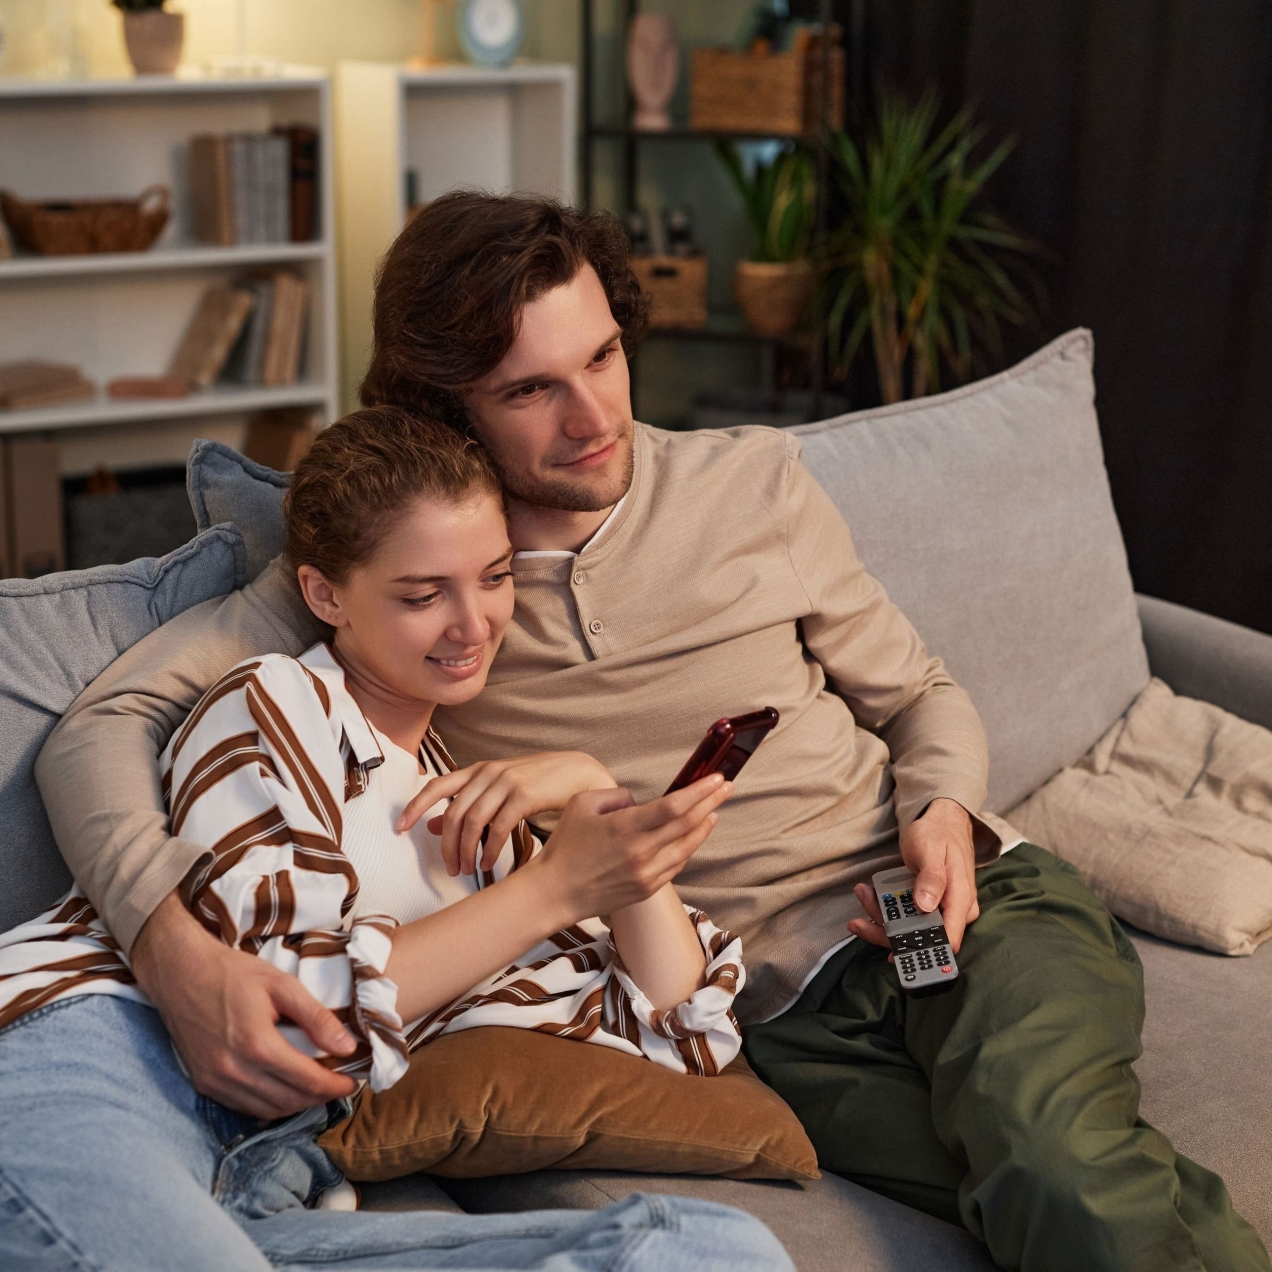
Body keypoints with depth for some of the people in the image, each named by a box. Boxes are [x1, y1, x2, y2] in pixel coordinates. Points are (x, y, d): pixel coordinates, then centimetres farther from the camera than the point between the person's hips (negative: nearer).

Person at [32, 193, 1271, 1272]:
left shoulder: (753, 481, 7)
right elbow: (101, 729, -4)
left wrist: (941, 808, -5)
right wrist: (176, 952, -22)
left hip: (970, 915, 2)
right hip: (777, 1008, -1)